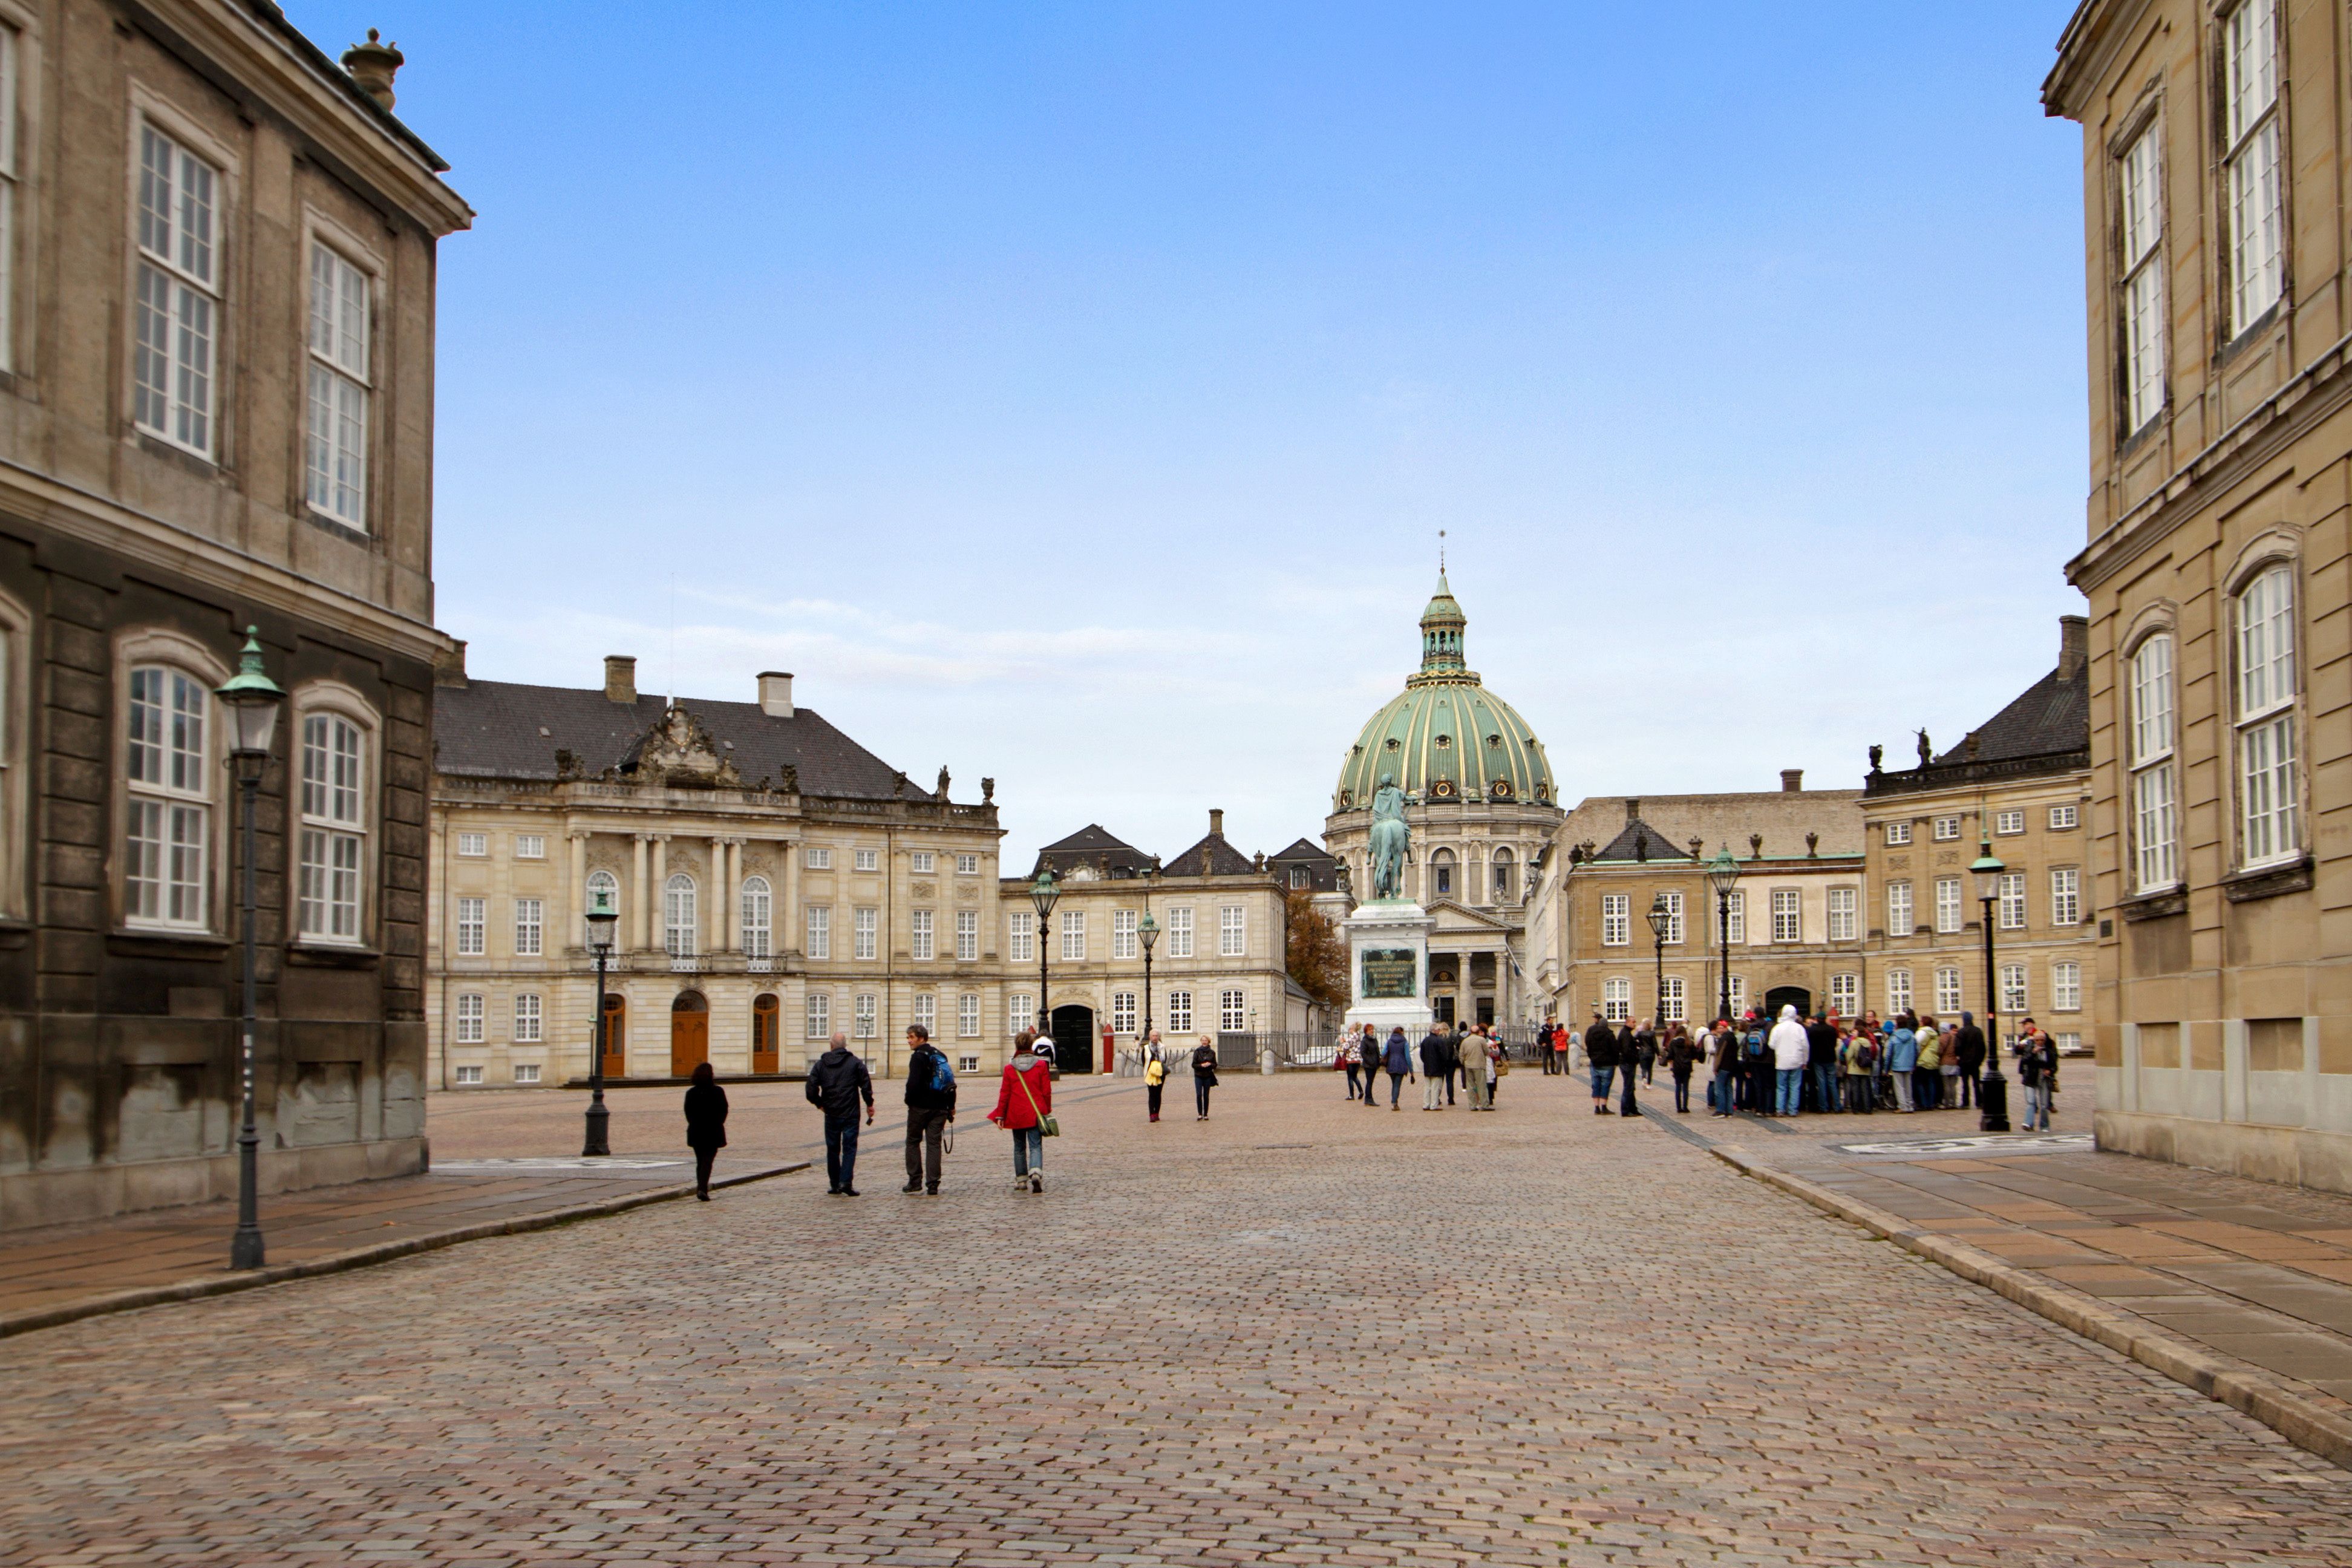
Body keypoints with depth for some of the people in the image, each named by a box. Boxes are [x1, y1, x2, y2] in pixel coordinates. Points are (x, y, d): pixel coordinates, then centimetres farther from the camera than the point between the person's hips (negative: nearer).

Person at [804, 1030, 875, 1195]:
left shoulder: (821, 1064, 3)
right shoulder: (855, 1063, -3)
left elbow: (811, 1089, -3)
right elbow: (866, 1085, -9)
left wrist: (819, 1104, 12)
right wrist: (869, 1104, 3)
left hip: (831, 1114, 2)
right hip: (850, 1113, -2)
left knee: (833, 1149, 12)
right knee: (849, 1147, 0)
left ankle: (835, 1184, 14)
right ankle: (846, 1182, -14)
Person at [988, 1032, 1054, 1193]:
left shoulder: (1009, 1068, -2)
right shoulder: (1041, 1065, -3)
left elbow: (1004, 1094, 0)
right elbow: (1047, 1091, -1)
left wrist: (1000, 1115, 5)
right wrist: (1047, 1111, 11)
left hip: (1016, 1114, 1)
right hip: (1035, 1114, -1)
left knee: (1019, 1148, 14)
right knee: (1035, 1146, -3)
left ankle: (1021, 1180, 17)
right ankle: (1036, 1173, -27)